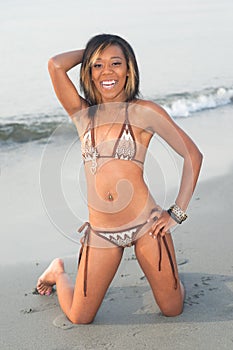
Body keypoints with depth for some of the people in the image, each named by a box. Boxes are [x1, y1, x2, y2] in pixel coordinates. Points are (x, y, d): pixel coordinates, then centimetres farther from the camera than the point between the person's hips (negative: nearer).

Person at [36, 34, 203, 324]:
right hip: (100, 231, 2)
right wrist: (90, 52, 7)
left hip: (145, 223, -1)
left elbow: (192, 155, -1)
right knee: (79, 319, 9)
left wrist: (178, 212, -4)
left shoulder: (145, 112, -3)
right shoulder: (82, 113, 5)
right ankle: (58, 273, 40)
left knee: (172, 310, 8)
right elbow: (56, 65, -9)